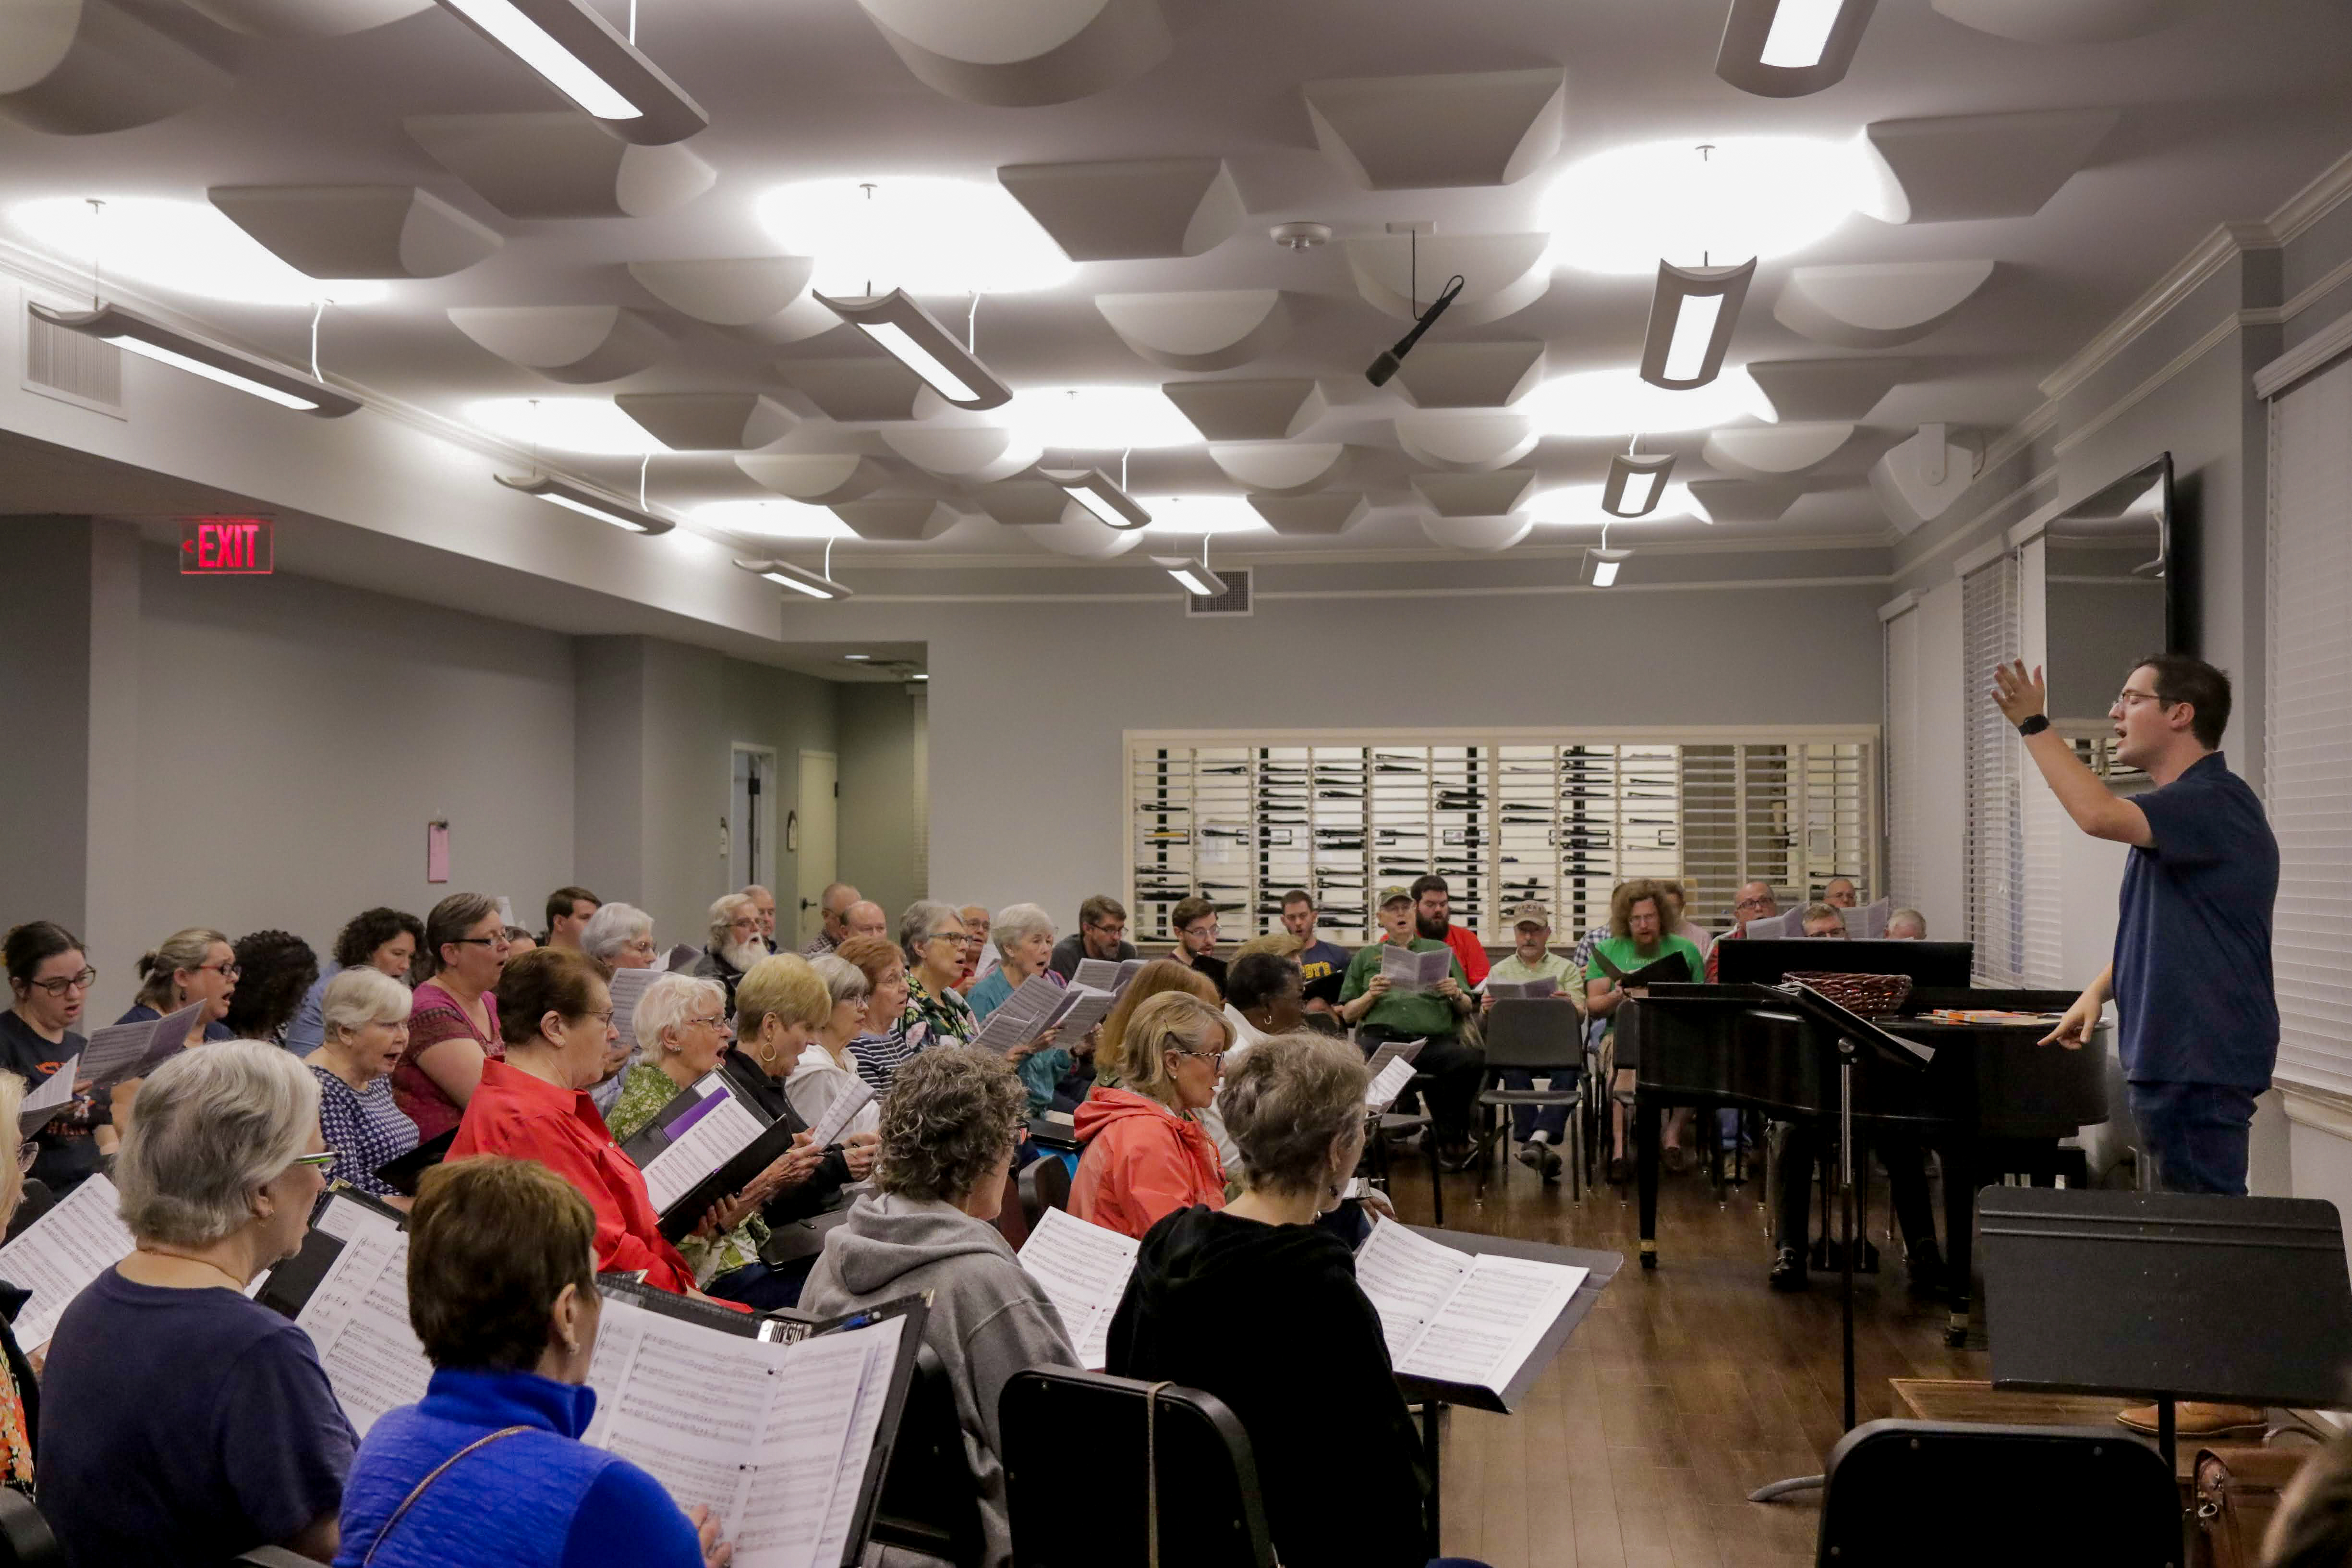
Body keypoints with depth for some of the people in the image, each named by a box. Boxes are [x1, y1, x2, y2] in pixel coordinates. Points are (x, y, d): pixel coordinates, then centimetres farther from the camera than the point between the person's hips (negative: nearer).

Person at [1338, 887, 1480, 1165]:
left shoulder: (1441, 951, 27)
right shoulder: (1366, 957, 27)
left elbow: (1467, 1010, 22)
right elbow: (1348, 1015, 19)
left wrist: (1457, 995, 0)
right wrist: (1370, 996, 0)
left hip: (1434, 1040, 0)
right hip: (1382, 1037, 0)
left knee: (1471, 1060, -35)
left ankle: (1450, 1133, -10)